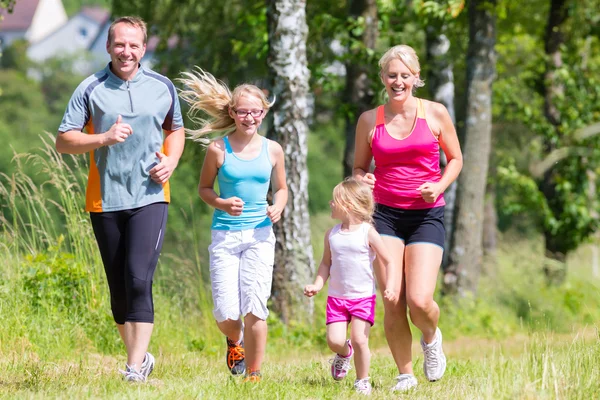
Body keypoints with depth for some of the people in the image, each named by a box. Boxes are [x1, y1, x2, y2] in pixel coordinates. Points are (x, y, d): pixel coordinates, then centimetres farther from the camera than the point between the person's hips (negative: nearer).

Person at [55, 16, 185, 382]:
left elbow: (176, 129, 22)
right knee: (118, 287, 8)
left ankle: (135, 367, -15)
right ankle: (140, 356, 23)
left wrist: (171, 161, 2)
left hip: (149, 197, -1)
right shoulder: (91, 89, 0)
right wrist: (104, 138, -17)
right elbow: (63, 141, -2)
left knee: (139, 279, -15)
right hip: (104, 199, 1)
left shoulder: (162, 88, 6)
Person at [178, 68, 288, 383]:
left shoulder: (272, 150, 4)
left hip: (259, 235, 1)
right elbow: (204, 188, 7)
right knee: (226, 314, -6)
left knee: (255, 308, -9)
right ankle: (235, 339, 32)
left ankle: (253, 374, 5)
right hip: (225, 235, -1)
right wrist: (222, 204, -12)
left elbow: (281, 188, 17)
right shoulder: (218, 149, -3)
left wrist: (277, 208, -5)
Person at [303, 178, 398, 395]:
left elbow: (388, 263, -4)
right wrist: (317, 285, 1)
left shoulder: (368, 233, -8)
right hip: (337, 297, 3)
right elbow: (326, 263, 17)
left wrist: (389, 287, -18)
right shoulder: (332, 235, 5)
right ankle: (344, 353, 27)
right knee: (334, 340, -9)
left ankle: (362, 380, 7)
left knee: (359, 339, -12)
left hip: (363, 297, -3)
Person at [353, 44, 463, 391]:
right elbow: (359, 167, 14)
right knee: (392, 304, -6)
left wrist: (439, 186, -8)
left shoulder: (435, 114, 1)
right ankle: (405, 375, 11)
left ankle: (431, 337, 23)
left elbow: (456, 158, 11)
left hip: (426, 214, -1)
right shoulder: (370, 120, 4)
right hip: (385, 214, 1)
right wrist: (362, 180, -9)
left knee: (420, 301, -13)